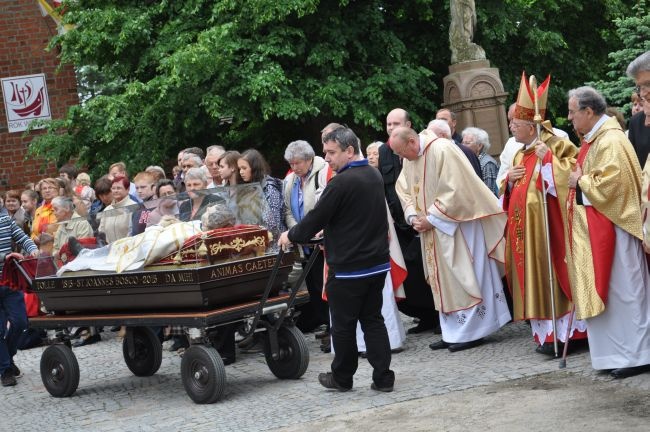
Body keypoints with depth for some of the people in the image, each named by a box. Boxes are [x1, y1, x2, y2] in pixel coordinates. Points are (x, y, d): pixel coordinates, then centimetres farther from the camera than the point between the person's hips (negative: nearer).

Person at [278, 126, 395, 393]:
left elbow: (317, 217, -13)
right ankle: (383, 378, 9)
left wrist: (291, 236, 3)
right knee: (373, 320, 12)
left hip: (348, 268, -8)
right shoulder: (373, 176, 9)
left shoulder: (341, 183, -19)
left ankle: (342, 378, 18)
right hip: (377, 263, 8)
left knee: (343, 325, 6)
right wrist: (327, 230, 24)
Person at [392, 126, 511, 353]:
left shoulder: (442, 150, -19)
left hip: (457, 224, -8)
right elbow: (403, 190, 13)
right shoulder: (410, 160, 6)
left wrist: (431, 218, -18)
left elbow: (454, 190, -22)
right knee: (444, 280, 9)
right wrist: (414, 217, -5)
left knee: (463, 277, -3)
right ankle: (453, 332, 14)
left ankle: (471, 331, 3)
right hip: (433, 230, 8)